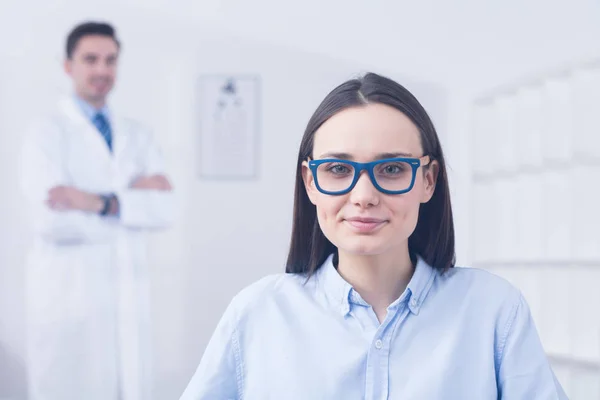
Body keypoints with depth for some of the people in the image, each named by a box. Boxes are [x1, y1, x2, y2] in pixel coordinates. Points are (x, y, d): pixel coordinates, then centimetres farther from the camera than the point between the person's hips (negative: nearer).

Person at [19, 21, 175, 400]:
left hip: (128, 301, 5)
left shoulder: (138, 137, 11)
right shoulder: (46, 133, -6)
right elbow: (56, 222, -20)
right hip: (68, 298, -5)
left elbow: (165, 209, -6)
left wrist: (101, 203, -22)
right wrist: (132, 200, -12)